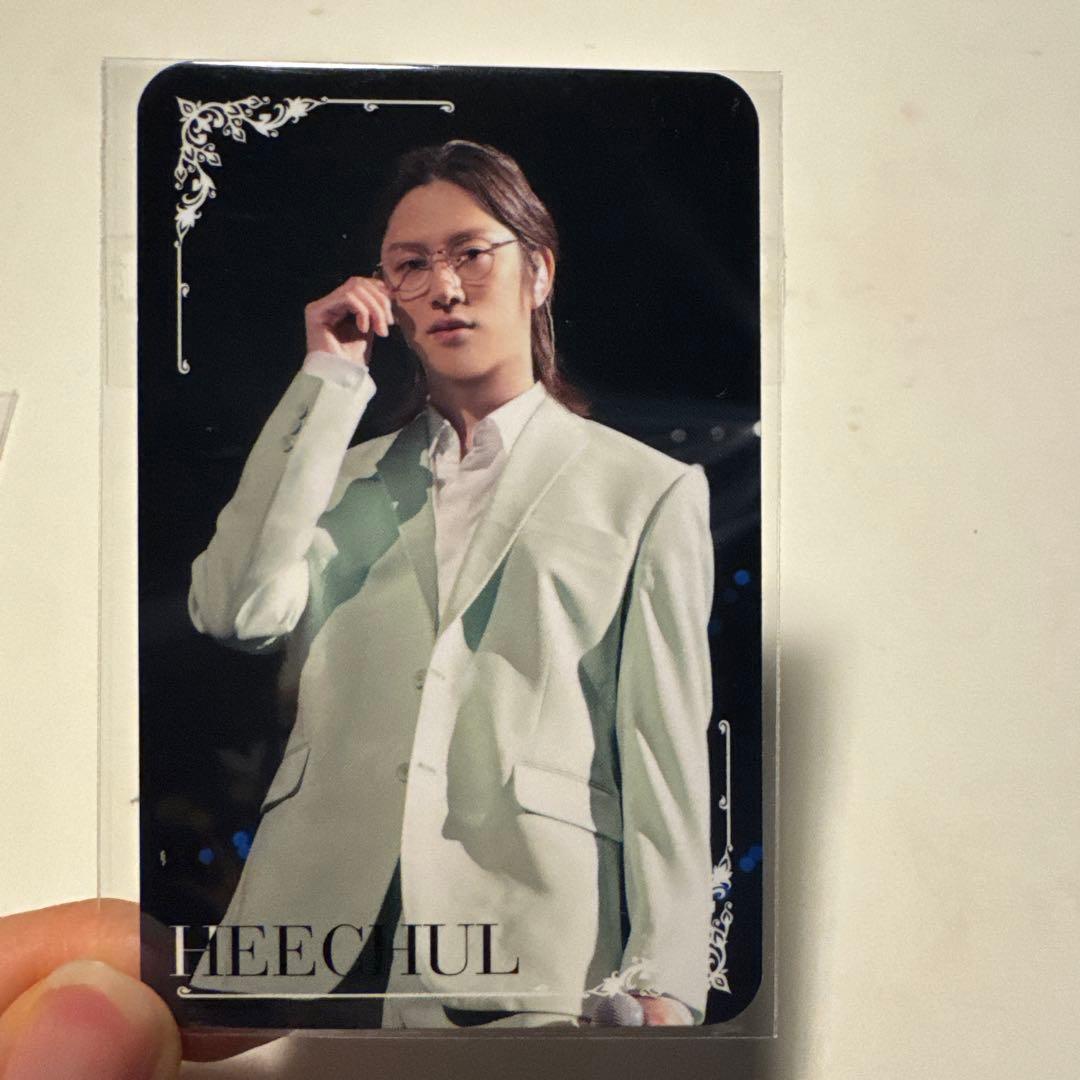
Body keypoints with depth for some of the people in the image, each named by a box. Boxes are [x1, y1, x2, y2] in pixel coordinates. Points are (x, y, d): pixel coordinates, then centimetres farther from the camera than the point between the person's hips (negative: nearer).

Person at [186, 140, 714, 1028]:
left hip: (529, 927, -2)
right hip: (318, 910, 3)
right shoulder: (349, 476, 14)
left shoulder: (648, 489, 4)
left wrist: (662, 984, -7)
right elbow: (237, 612, -5)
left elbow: (666, 752, -1)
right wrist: (329, 382, -1)